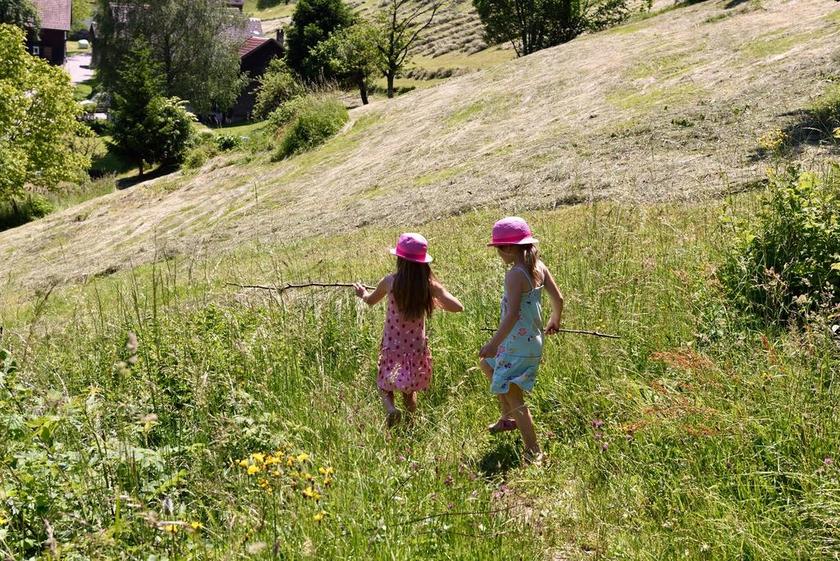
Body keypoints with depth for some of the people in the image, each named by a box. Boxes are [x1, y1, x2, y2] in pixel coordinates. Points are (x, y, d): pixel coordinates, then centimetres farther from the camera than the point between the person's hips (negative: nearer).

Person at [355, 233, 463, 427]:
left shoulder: (390, 282, -11)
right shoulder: (430, 284, -11)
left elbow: (370, 301, 9)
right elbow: (457, 307, -15)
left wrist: (362, 293, 32)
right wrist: (437, 301, 2)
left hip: (392, 347, -1)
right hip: (416, 348, 1)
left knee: (385, 386, 12)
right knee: (410, 389, 20)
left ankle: (390, 408, -16)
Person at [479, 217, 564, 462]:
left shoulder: (515, 275, -22)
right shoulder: (539, 267, 2)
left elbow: (512, 314, -26)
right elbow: (558, 298, 7)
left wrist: (494, 342, -21)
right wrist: (554, 322, 25)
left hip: (519, 345, -10)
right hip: (533, 339, 10)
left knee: (512, 396, -3)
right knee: (488, 364, 29)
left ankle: (533, 453, 1)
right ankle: (508, 419, 36)